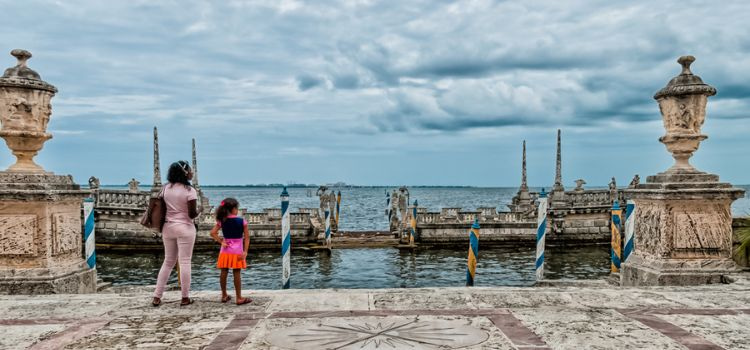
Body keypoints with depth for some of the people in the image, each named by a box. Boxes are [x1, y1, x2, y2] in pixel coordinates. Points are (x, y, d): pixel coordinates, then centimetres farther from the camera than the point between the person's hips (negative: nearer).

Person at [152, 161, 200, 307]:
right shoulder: (190, 190, -13)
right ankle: (185, 298, 7)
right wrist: (198, 212, 7)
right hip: (184, 228, -5)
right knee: (185, 262, 2)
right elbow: (192, 214, -15)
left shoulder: (166, 188, 3)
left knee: (168, 262, 15)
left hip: (168, 227, 5)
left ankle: (157, 296, 14)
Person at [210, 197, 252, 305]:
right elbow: (247, 237, -9)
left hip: (225, 251, 3)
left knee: (224, 272, 11)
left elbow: (213, 233, -10)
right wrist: (245, 251, -7)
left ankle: (224, 296, 22)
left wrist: (221, 242, -5)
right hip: (237, 251, -3)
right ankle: (239, 298, 4)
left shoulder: (221, 221, -1)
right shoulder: (242, 221, -8)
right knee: (237, 274, 0)